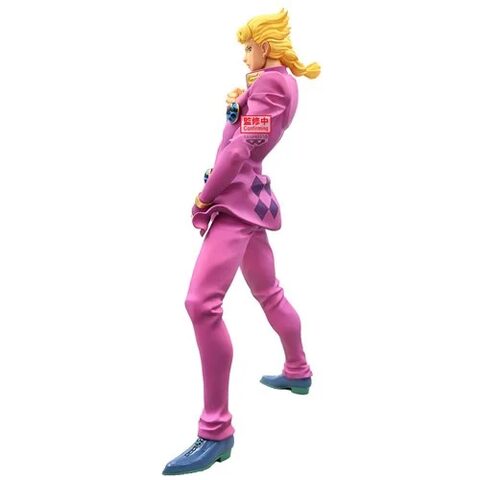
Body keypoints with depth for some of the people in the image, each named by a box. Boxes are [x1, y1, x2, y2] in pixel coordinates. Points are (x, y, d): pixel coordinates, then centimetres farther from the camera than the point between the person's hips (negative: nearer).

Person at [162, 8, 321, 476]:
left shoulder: (270, 82, -10)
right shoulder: (278, 84, 21)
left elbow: (243, 148, -19)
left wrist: (206, 194, -11)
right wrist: (234, 106, 3)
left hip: (236, 200, -11)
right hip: (248, 199, 11)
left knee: (202, 302, -21)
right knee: (268, 292, 23)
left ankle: (216, 431, -19)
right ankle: (298, 371, 41)